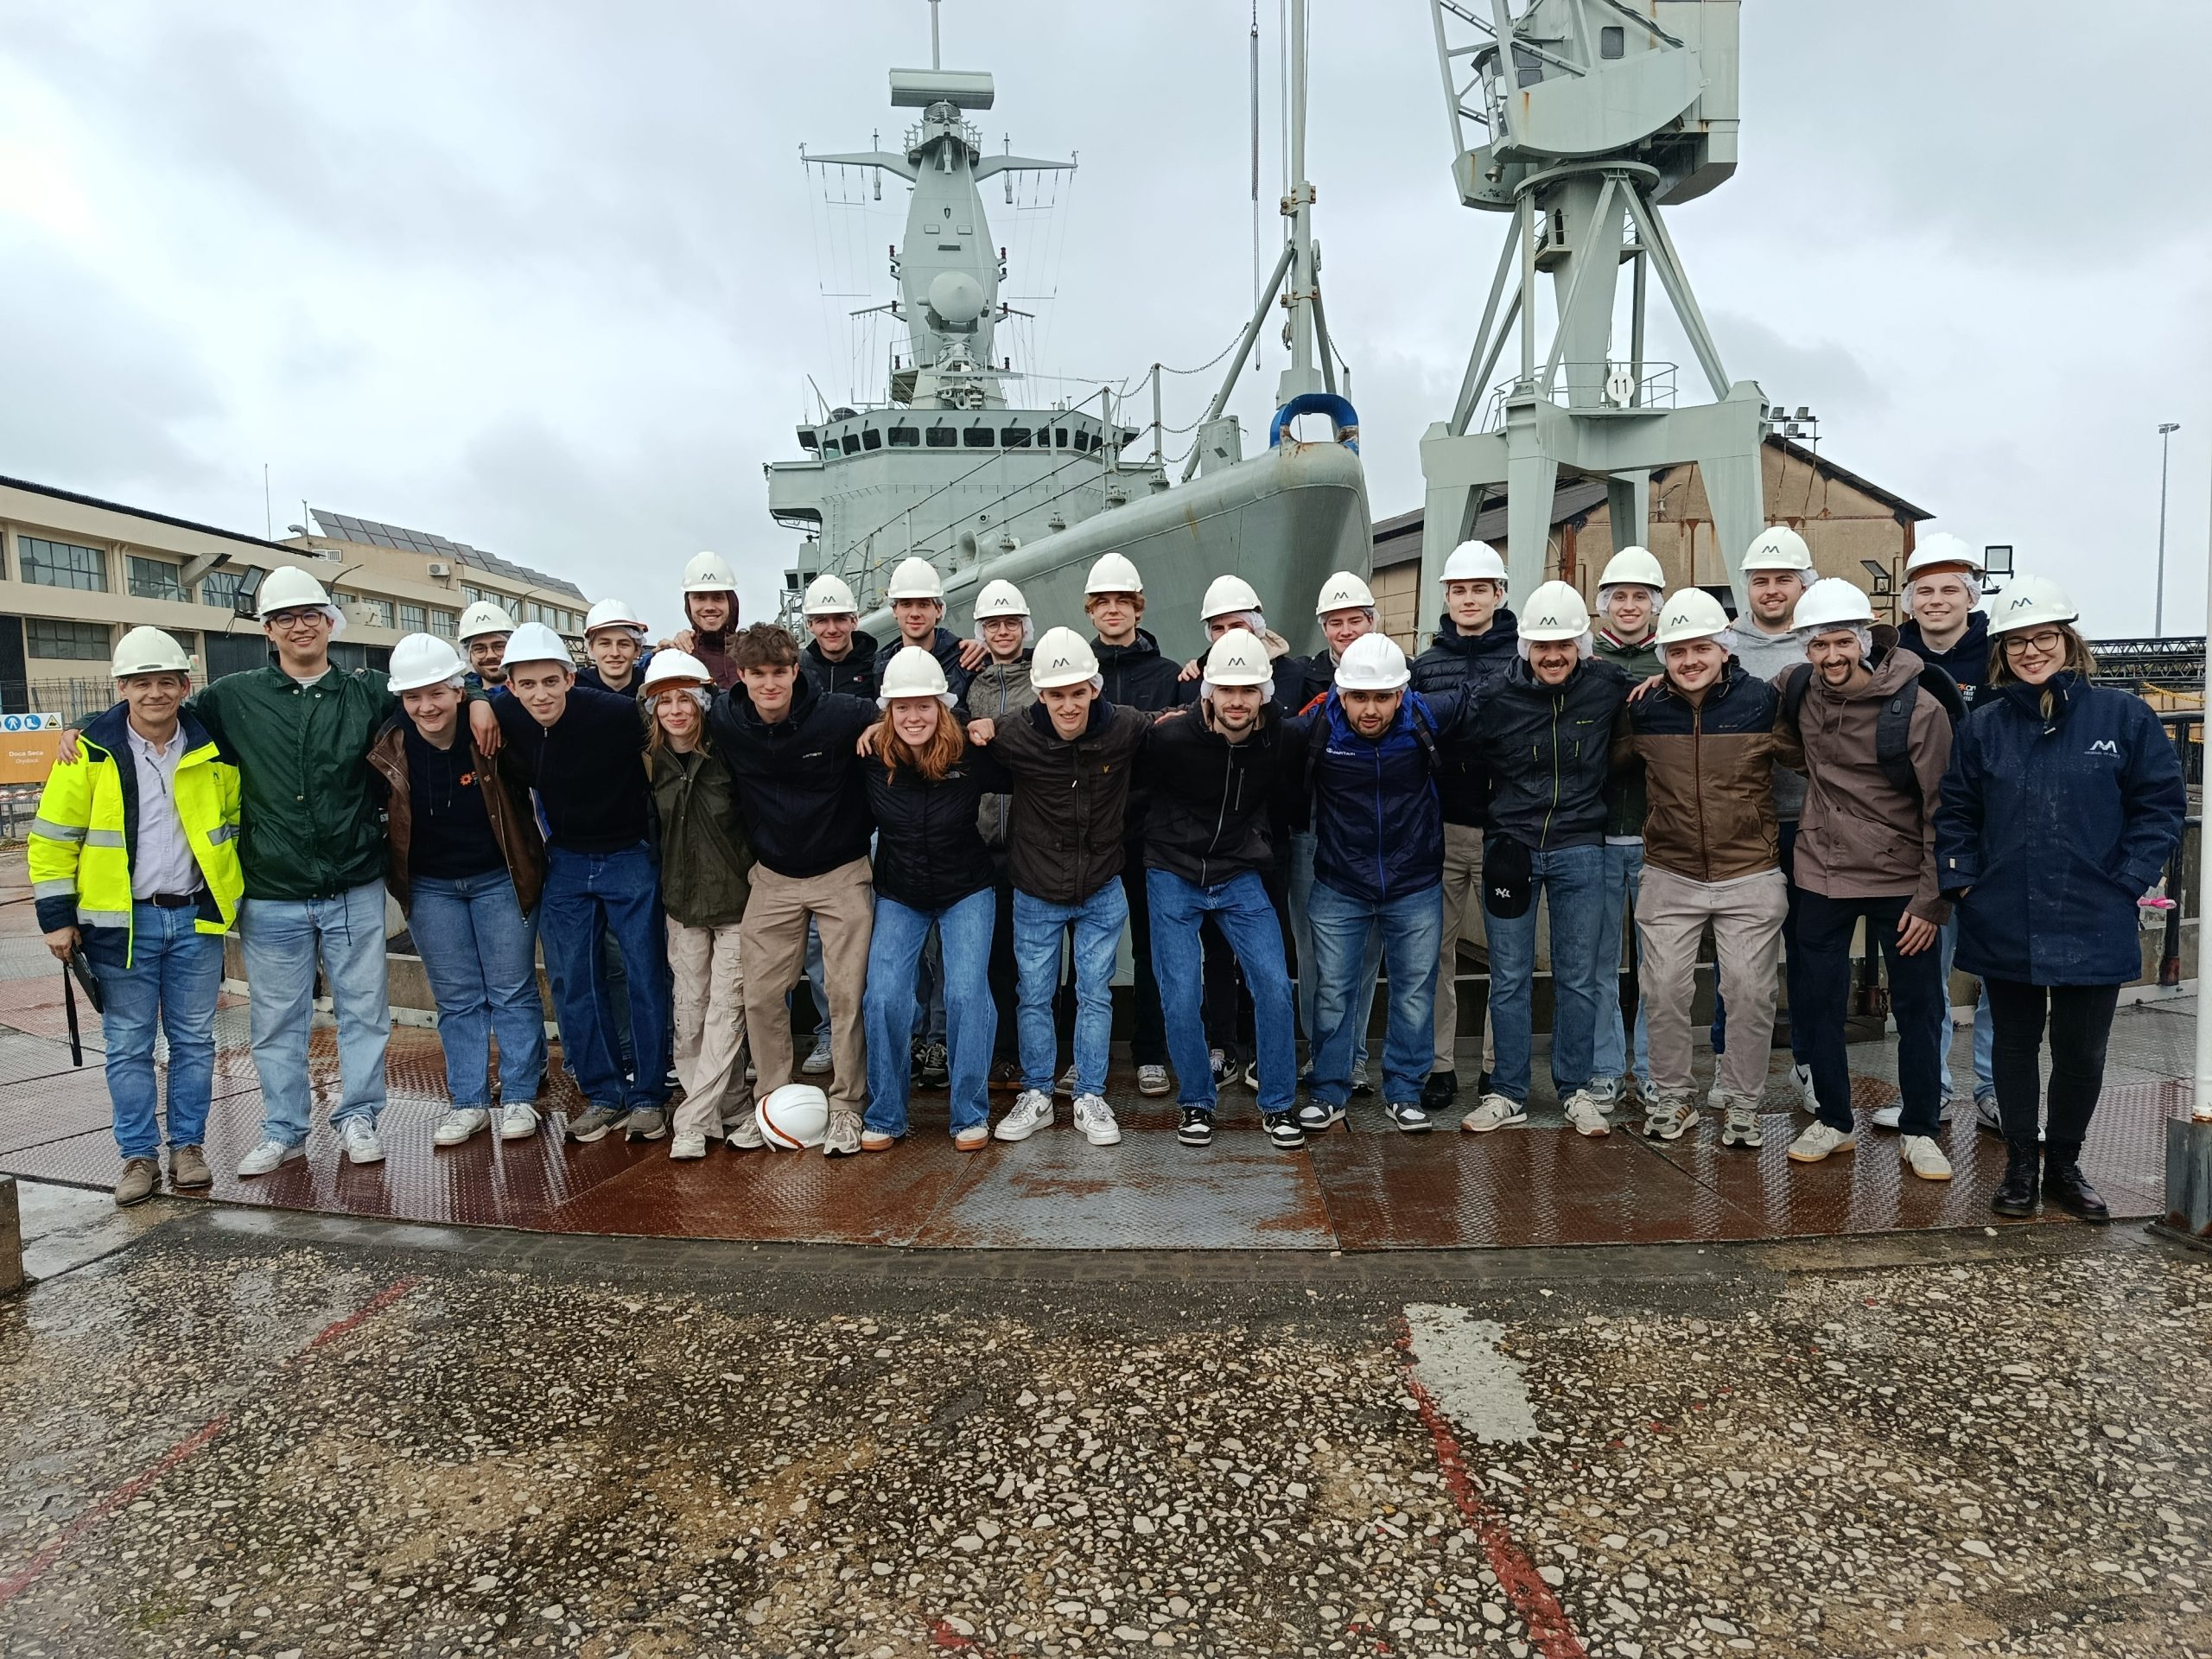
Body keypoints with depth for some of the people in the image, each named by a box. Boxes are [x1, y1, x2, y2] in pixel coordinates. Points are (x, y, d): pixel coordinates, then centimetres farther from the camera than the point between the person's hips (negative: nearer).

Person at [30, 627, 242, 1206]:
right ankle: (139, 1154, 17)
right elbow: (52, 838, -1)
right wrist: (56, 916, -3)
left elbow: (235, 824, 16)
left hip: (197, 920, 2)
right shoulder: (90, 752, -4)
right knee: (128, 1046, 6)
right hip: (120, 924, -1)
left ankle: (187, 1147, 21)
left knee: (193, 1041, 9)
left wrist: (236, 894, 12)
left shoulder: (213, 751, 2)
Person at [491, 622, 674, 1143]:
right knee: (573, 982, 7)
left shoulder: (616, 712, -23)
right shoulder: (506, 720, -10)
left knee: (647, 977, 1)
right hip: (565, 862, 4)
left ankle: (648, 1095, 14)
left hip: (630, 858, -4)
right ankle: (603, 1093, 20)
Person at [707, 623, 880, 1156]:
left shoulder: (843, 714, -19)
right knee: (761, 995, 4)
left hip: (842, 873, -3)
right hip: (772, 876, 3)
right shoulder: (723, 721, -9)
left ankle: (846, 1106, 13)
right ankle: (773, 1100, 21)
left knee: (847, 994, -1)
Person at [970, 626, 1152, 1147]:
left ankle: (1090, 1099, 23)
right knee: (1034, 997, 11)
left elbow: (1163, 731, 9)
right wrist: (978, 731, -17)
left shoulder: (1124, 728, -14)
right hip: (1037, 893, 0)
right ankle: (1035, 1097, 27)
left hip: (1102, 892, 0)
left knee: (1095, 996, 9)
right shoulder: (1016, 737, -18)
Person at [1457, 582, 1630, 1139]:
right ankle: (1508, 1093, 17)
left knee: (1579, 977, 9)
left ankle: (1576, 1090, 22)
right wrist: (1502, 817, 6)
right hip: (1511, 848, 0)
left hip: (1580, 851, 1)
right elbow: (1469, 763, 7)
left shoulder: (1609, 688, -4)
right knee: (1509, 977, 6)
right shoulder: (1499, 696, -5)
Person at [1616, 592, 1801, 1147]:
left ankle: (1743, 1102, 20)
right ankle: (1670, 1094, 22)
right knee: (1665, 990, 4)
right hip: (1669, 877, 1)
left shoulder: (1763, 701, -5)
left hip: (1750, 877, -1)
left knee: (1751, 992, 4)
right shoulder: (1644, 710, 0)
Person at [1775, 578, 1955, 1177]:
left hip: (1900, 880, -3)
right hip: (1821, 874, 4)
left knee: (1918, 1008, 8)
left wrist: (1931, 899, -12)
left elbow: (1941, 810, -11)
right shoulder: (1798, 688, -2)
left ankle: (1919, 1131, 24)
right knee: (1817, 1002, 10)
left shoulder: (1918, 707, -14)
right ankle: (1833, 1122, 26)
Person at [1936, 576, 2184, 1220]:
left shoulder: (2123, 715, -3)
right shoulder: (1984, 725, 1)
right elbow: (1956, 813, 6)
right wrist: (1962, 880, -3)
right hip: (2005, 926, 1)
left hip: (2093, 927, -1)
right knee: (2015, 1047, 13)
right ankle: (2020, 1167, 26)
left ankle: (2065, 1167, 29)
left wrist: (2127, 881, -8)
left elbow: (2160, 804, -1)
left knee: (2082, 1054, 10)